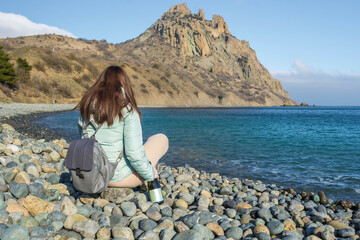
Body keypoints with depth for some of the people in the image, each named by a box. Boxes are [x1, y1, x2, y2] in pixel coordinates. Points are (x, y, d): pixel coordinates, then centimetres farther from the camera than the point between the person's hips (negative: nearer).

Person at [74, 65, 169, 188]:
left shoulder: (87, 105, 0)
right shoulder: (127, 110, -18)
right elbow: (134, 152, -22)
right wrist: (150, 174, -6)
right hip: (119, 177, -6)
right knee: (161, 138, 13)